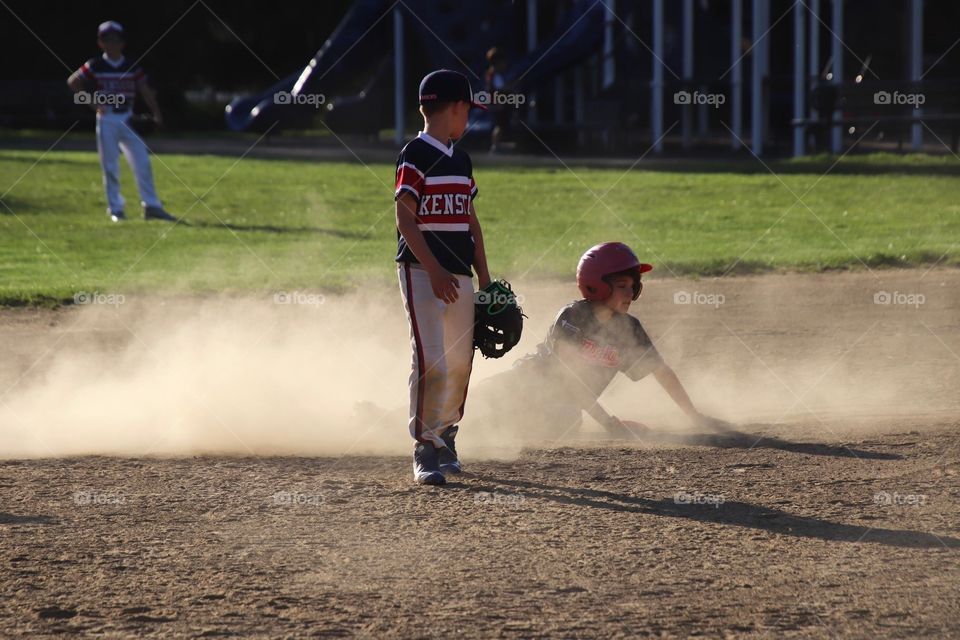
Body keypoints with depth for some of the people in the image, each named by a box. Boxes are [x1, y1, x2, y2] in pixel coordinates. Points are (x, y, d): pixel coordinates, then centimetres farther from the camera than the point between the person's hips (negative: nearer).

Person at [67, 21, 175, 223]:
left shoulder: (132, 68, 4)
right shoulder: (95, 66, -1)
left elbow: (145, 90, -2)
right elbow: (73, 82, 5)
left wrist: (156, 113, -16)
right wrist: (90, 100, -6)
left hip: (128, 120, 2)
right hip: (106, 120, -2)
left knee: (142, 162, -5)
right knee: (110, 166, 1)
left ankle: (151, 206, 0)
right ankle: (115, 208, 10)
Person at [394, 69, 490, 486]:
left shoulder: (461, 161, 16)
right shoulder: (415, 155, -8)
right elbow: (405, 219, -14)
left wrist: (484, 277, 15)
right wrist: (434, 271, -21)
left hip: (459, 274, 7)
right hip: (422, 272, -7)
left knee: (461, 361, 9)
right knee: (430, 360, -13)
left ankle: (445, 438, 24)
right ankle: (425, 451, -10)